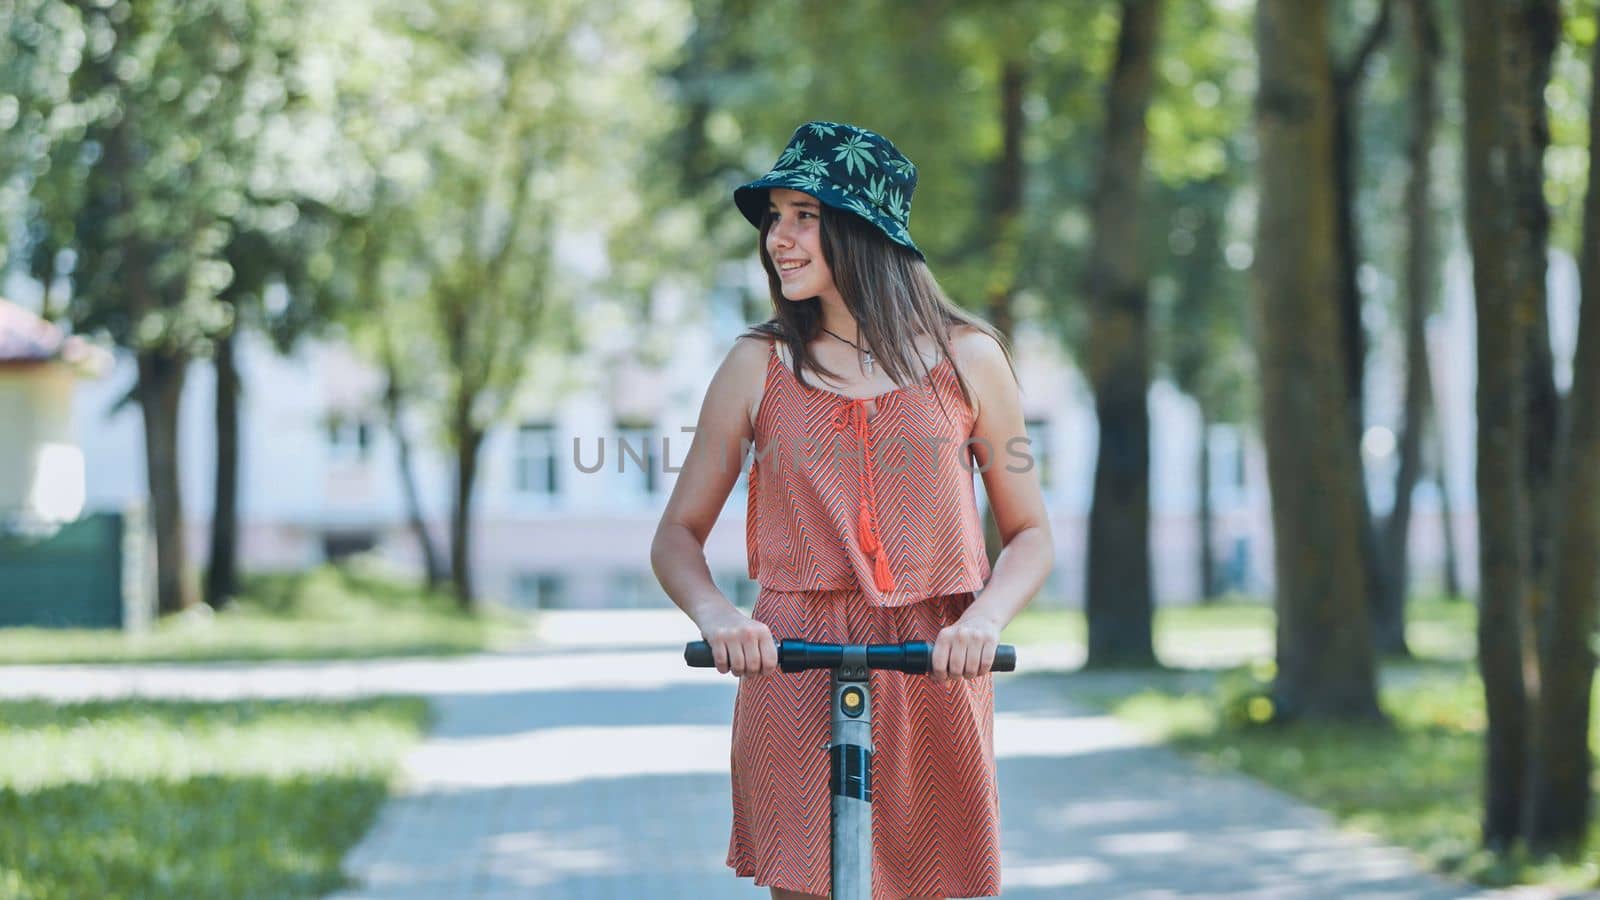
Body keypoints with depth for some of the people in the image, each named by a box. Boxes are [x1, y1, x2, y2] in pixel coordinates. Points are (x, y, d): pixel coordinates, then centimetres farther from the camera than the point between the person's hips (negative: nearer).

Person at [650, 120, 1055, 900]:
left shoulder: (966, 360, 5)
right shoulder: (759, 366, 6)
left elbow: (1029, 535, 7)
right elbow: (678, 535, 8)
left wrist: (984, 618, -13)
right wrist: (714, 614, -13)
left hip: (933, 680, 0)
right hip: (793, 677, 0)